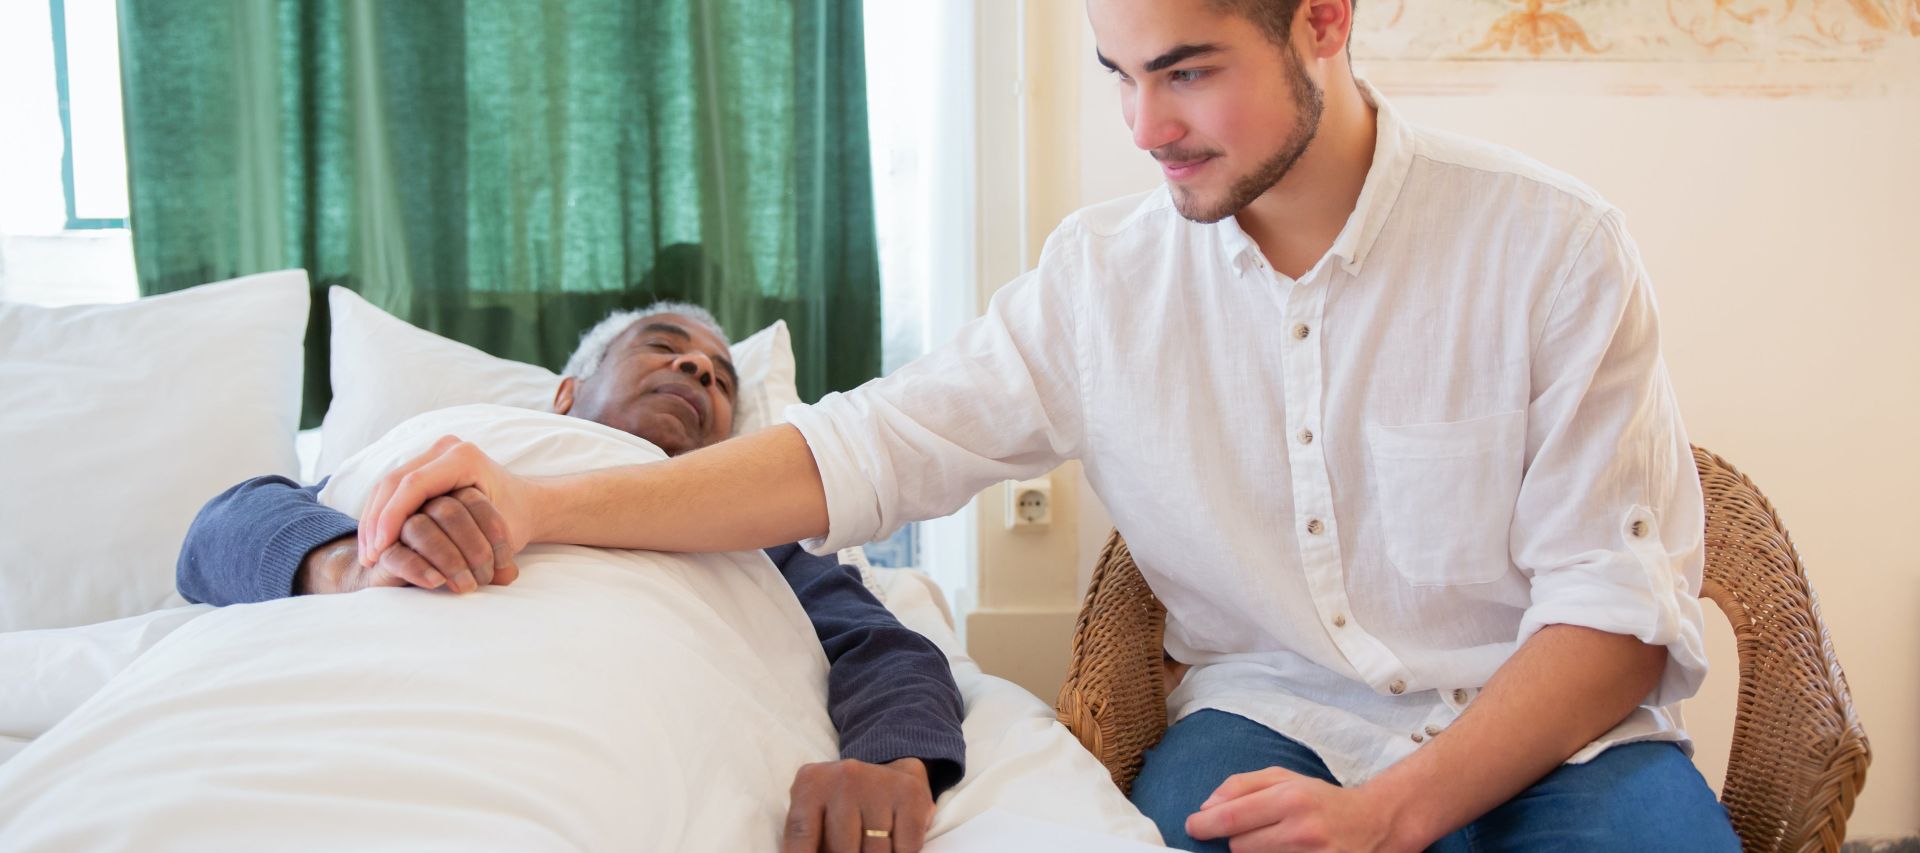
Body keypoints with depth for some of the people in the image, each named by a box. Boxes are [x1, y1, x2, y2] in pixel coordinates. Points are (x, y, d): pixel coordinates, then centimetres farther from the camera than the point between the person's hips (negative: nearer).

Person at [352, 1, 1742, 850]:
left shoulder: (1551, 248, -8)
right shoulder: (1105, 274, 0)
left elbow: (1617, 601, -9)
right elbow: (870, 447, -3)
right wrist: (547, 509, -16)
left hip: (1543, 729, 0)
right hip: (1271, 710, 1)